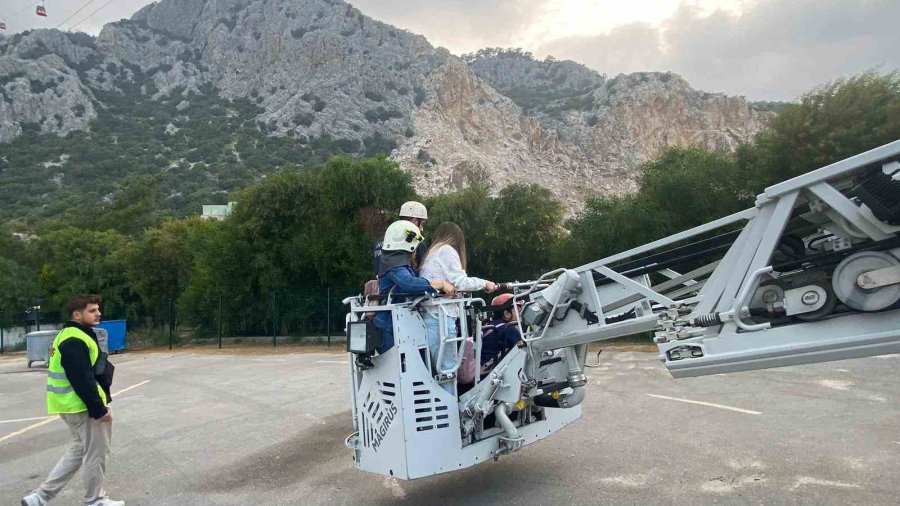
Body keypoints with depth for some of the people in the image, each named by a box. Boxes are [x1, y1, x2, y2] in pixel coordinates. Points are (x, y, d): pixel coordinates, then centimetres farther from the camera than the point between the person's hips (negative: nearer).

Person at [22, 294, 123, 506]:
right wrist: (99, 409, -20)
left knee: (80, 450, 21)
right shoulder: (74, 342, -21)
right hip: (83, 406, -11)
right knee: (96, 453, 3)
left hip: (76, 405, 11)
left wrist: (99, 404, 19)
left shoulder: (73, 336, 13)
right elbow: (82, 381, -25)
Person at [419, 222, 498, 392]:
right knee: (447, 368, -7)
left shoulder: (432, 253, 24)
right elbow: (460, 282, -7)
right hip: (440, 317, -8)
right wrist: (484, 283, 5)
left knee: (440, 368, 7)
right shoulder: (447, 250, -1)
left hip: (430, 316, 8)